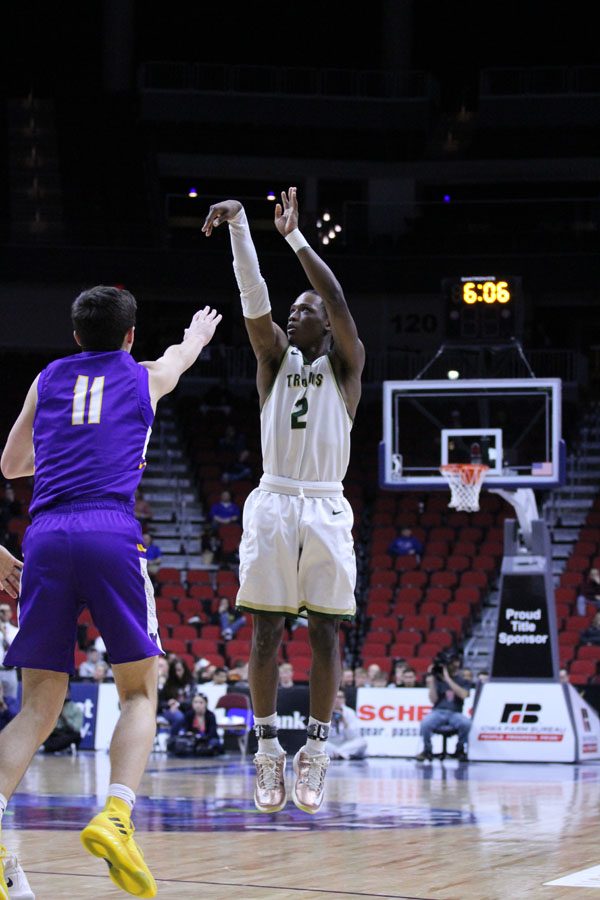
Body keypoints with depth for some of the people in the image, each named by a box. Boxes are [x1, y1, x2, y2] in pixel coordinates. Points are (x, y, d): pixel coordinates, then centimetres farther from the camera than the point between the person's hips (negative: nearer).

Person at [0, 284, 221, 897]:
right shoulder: (146, 377, 20)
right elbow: (181, 354, 46)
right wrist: (199, 334, 68)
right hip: (111, 532, -2)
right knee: (139, 691, 9)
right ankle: (115, 816, -16)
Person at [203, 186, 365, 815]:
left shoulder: (345, 365, 4)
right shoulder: (275, 358, 10)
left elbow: (339, 302, -13)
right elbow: (255, 299, -6)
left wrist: (295, 237, -17)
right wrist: (239, 228, -20)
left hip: (325, 508, -2)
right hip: (273, 502, 2)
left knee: (324, 631, -1)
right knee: (266, 629, 0)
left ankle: (316, 751, 4)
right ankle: (268, 750, 4)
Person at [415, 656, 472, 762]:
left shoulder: (463, 682, 12)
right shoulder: (438, 680, 12)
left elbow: (463, 695, -10)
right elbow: (433, 700, 5)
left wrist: (448, 679, -13)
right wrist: (431, 682, -6)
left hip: (455, 713, 0)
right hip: (438, 711, 0)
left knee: (466, 723, -35)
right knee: (425, 723, -33)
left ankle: (460, 749, -7)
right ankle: (427, 750, -7)